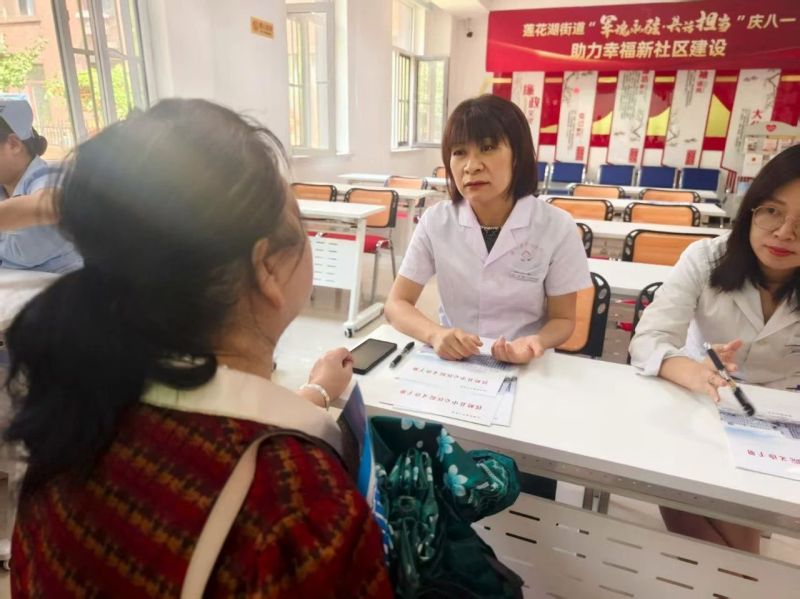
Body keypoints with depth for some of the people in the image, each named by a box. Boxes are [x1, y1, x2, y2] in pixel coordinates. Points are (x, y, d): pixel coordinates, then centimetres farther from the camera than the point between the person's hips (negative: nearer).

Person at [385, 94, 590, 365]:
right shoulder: (436, 221, -7)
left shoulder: (557, 227, -10)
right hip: (451, 362, -1)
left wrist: (535, 342, -23)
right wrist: (435, 334, -24)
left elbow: (562, 319, -1)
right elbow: (396, 304, -4)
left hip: (524, 367, 2)